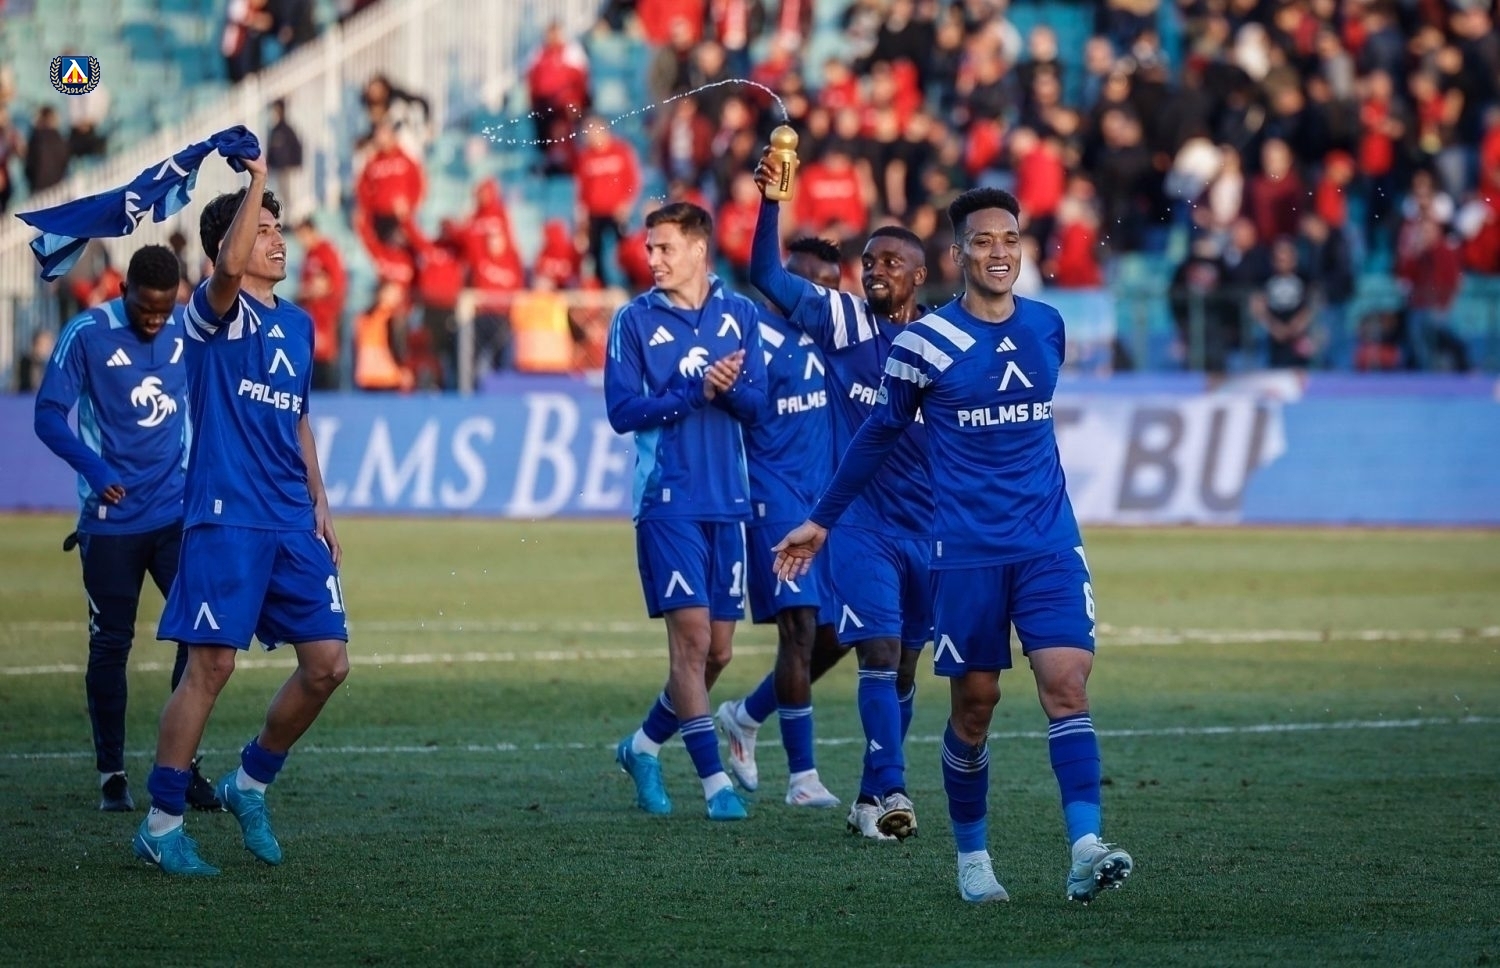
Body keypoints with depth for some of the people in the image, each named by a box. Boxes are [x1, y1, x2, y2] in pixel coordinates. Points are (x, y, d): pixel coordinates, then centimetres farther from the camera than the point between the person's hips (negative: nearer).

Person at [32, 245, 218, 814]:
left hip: (178, 513, 3)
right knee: (111, 644, 2)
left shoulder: (189, 333, 1)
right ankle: (111, 773, 11)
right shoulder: (86, 335, -10)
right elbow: (48, 415, -11)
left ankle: (184, 765, 3)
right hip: (111, 520, -3)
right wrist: (93, 467, -25)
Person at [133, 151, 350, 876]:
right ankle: (161, 824, -1)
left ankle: (250, 783, 21)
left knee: (327, 662, 1)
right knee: (212, 665, -10)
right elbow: (229, 267, -28)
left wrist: (320, 504, 19)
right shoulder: (216, 312, -3)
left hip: (293, 523, 7)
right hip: (226, 517, -7)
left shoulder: (298, 323, 18)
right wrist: (256, 181, -25)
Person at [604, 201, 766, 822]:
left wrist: (728, 388, -18)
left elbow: (757, 403, 4)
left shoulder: (739, 315, 8)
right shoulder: (635, 320, 0)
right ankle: (714, 778, -8)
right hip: (668, 500, -4)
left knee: (717, 650, 6)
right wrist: (697, 391, -16)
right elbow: (622, 410, -7)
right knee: (692, 635, -12)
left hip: (727, 500, 4)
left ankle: (644, 746, 25)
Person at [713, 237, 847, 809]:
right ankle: (802, 776, -7)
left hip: (825, 503, 7)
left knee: (833, 636, 7)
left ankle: (744, 717, 28)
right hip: (777, 502, -7)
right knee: (800, 629, -11)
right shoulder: (760, 341, -10)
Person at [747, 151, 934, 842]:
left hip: (928, 525, 3)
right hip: (861, 520, -3)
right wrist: (770, 200, -24)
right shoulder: (842, 322, -1)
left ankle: (873, 797, 20)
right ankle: (890, 793, -17)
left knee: (905, 663, 9)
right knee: (879, 651, -14)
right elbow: (767, 276, -12)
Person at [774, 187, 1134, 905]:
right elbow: (879, 434, 7)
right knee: (975, 705, 4)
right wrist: (821, 520, 12)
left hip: (1050, 547, 3)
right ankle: (971, 857, 19)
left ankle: (1086, 848, -21)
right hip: (967, 551, -3)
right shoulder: (925, 342, -5)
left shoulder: (1046, 328, 7)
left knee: (1067, 684, -13)